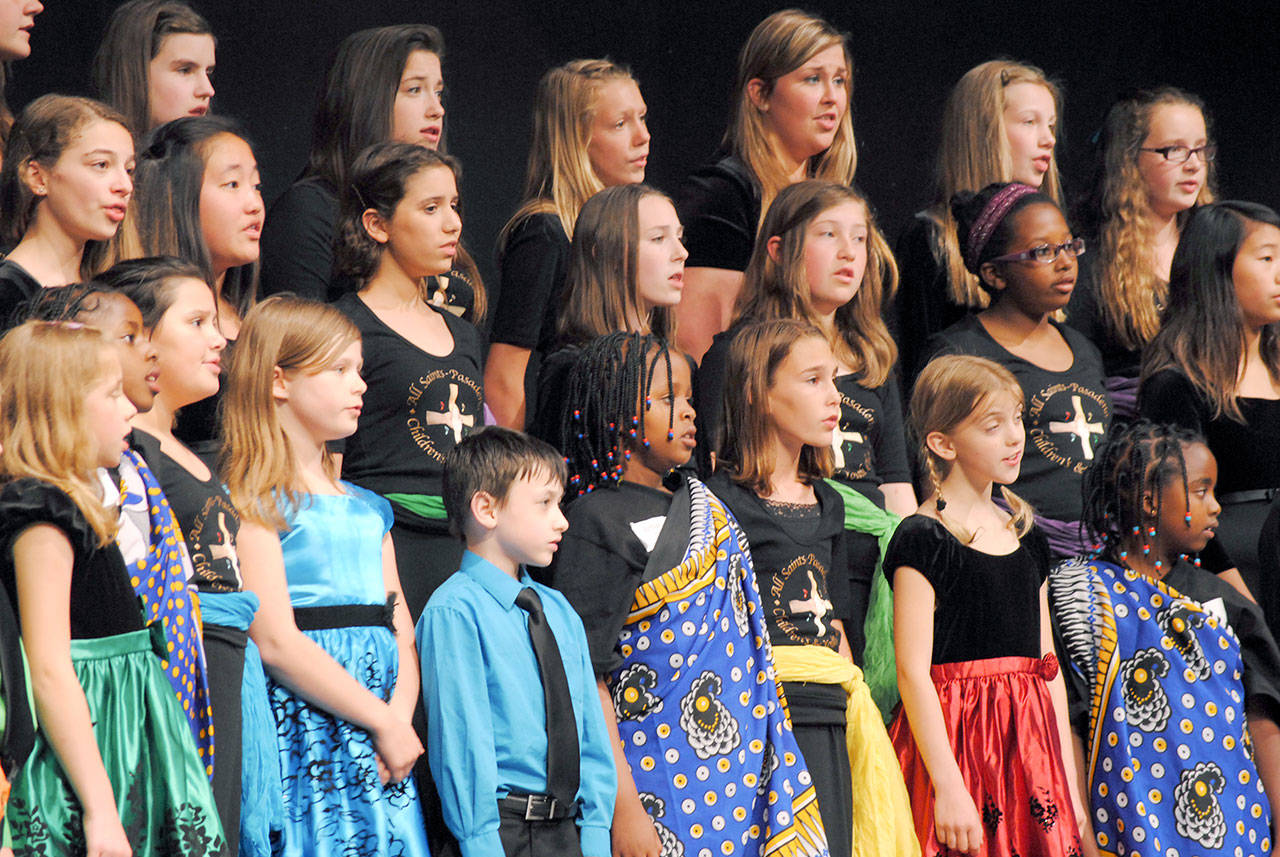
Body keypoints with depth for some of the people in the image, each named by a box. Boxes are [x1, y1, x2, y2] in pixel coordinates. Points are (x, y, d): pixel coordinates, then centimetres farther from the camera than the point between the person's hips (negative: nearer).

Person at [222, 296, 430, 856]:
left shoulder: (366, 509, 20)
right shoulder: (254, 502, -5)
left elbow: (400, 632, 16)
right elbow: (276, 642, -13)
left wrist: (401, 717, -4)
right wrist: (381, 721, -11)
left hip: (382, 753, 7)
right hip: (302, 740, -7)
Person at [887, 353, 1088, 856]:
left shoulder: (1025, 537, 14)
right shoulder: (923, 540, -8)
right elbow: (913, 671, -13)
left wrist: (1066, 777, 13)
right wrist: (948, 787, -19)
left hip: (1027, 743, 7)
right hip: (954, 739, -6)